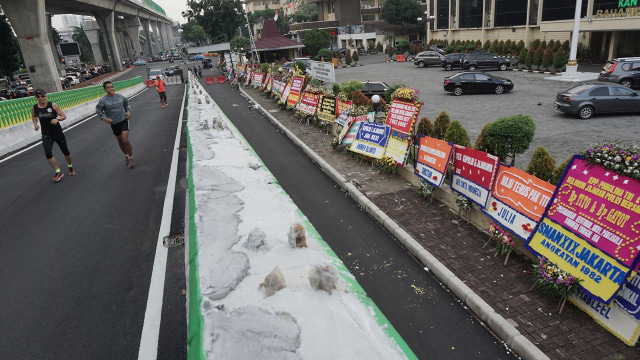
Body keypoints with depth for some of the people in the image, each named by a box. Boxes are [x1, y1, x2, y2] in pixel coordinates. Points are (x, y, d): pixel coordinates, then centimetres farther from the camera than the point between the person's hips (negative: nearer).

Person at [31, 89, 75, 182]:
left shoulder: (53, 105, -11)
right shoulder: (34, 108, -2)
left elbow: (63, 116, -8)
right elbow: (33, 116, 20)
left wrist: (57, 119, -28)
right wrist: (35, 124, 1)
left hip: (58, 133, -1)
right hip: (46, 135, 1)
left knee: (65, 151, 12)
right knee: (48, 153, -16)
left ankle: (70, 166, 40)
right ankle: (58, 173, -5)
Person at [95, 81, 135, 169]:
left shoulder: (120, 96, 0)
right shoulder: (103, 100, -8)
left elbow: (126, 103, 18)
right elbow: (98, 110, 2)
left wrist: (128, 111, 3)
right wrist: (104, 118, -10)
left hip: (124, 120, -1)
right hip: (114, 123, 1)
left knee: (125, 140, -15)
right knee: (120, 141, 14)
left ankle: (131, 158, -1)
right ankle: (126, 155, 39)